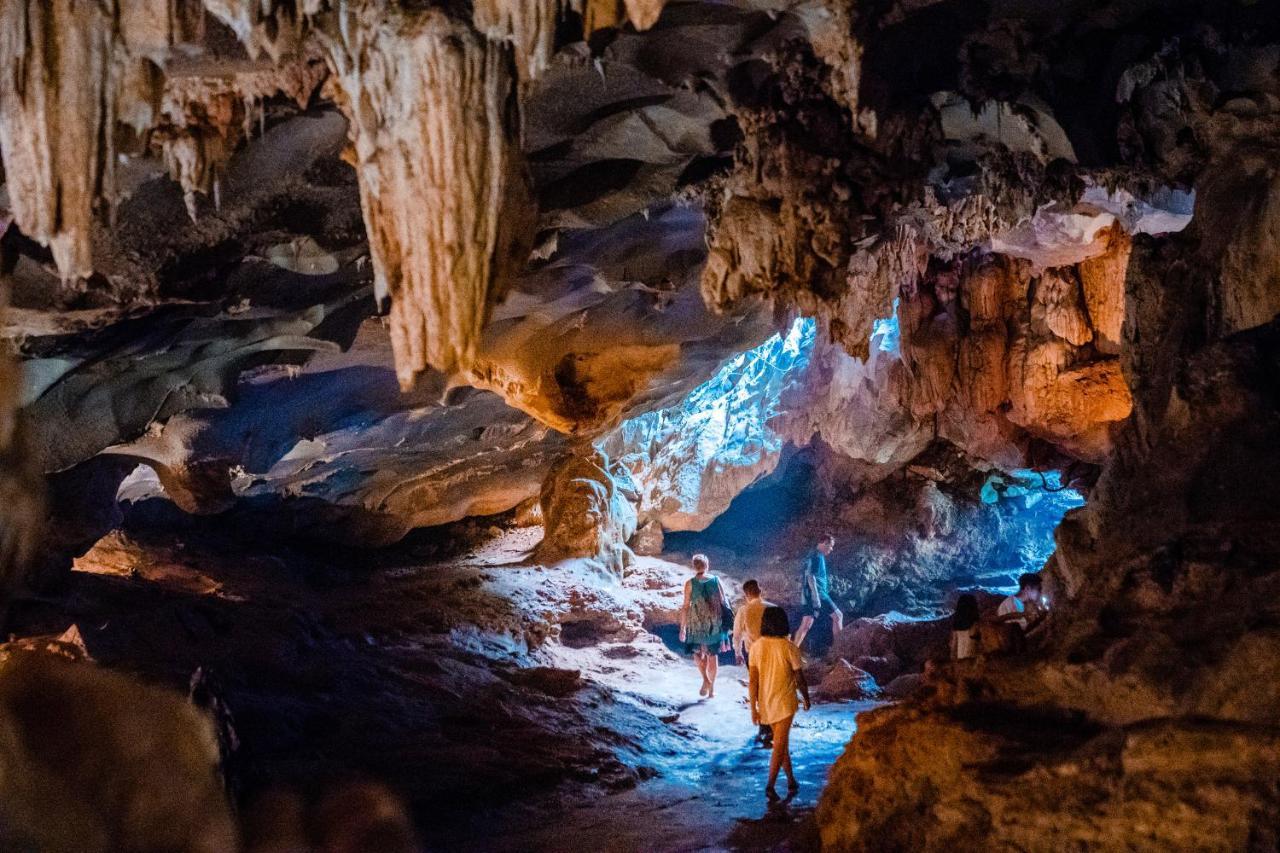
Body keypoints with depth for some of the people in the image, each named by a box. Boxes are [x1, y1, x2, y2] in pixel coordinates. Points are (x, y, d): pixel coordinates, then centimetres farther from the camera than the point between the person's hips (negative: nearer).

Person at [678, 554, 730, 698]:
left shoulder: (690, 583, -5)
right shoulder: (716, 580, 0)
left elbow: (685, 607, -6)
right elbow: (723, 602, 3)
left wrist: (682, 628, 0)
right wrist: (724, 624, 14)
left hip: (697, 622, -2)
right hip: (715, 622, 2)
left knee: (698, 652, 16)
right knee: (712, 655, 13)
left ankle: (706, 679, -7)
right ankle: (712, 688, 17)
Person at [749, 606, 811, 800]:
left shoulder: (756, 647, -6)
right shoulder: (789, 648, -14)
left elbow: (752, 680, -7)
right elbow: (799, 678, -6)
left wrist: (753, 708, -2)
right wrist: (806, 698, 12)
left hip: (765, 702, 4)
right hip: (784, 702, -4)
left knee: (782, 741, 20)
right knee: (779, 745, 0)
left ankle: (791, 780, 29)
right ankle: (770, 785, -10)